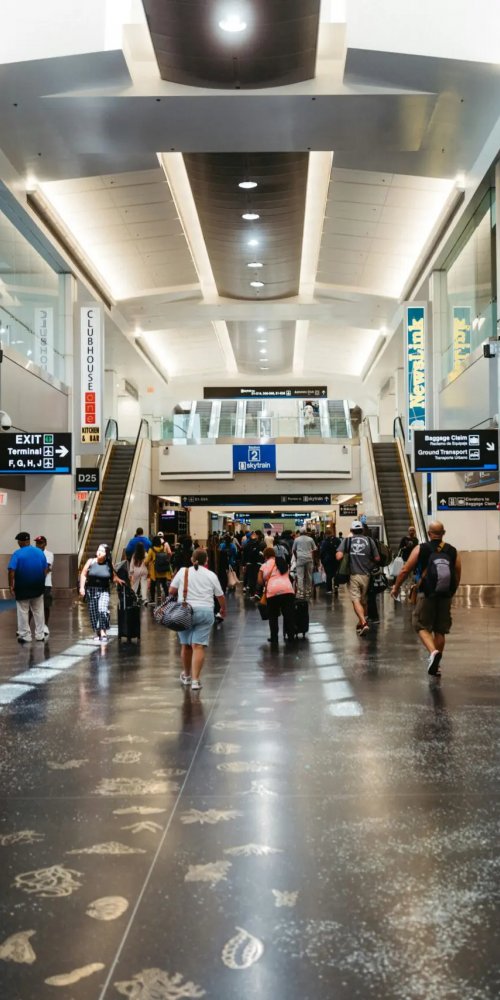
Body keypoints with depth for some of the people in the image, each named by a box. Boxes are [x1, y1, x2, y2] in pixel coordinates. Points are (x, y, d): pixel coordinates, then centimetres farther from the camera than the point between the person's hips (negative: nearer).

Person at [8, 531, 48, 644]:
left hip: (22, 588, -4)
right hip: (38, 588, 4)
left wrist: (11, 586, -10)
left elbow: (11, 571, -17)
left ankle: (25, 636, 8)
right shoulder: (40, 552, 1)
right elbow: (46, 569, 5)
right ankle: (40, 635, 15)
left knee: (23, 612, 7)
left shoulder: (17, 554, -12)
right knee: (38, 611, 13)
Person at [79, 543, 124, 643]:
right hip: (91, 590, 2)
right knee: (93, 612, 6)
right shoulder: (91, 562, -2)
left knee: (103, 610, -21)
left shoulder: (109, 565, -1)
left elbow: (113, 577, 11)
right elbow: (83, 574, 4)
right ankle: (97, 633, 21)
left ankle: (103, 633, -16)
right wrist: (82, 587, -3)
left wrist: (118, 580, -10)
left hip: (104, 591, -1)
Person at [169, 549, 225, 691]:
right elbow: (220, 596, 9)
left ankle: (186, 676, 28)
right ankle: (195, 680, -11)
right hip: (205, 612, -1)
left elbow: (171, 591, 3)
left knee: (185, 645, 14)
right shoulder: (211, 575, 5)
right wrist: (223, 609, 27)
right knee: (199, 646, -5)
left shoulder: (183, 571, 4)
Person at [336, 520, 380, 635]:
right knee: (363, 600, 18)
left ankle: (364, 623, -23)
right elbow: (377, 558, 1)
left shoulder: (347, 540, 0)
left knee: (356, 600, -5)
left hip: (353, 574, -2)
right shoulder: (369, 540, 2)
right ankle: (361, 622, 29)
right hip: (366, 574, 2)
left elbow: (338, 556, -11)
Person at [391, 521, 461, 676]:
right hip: (446, 596, 3)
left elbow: (405, 570, -2)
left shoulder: (420, 549, -3)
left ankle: (433, 652, -18)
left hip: (427, 594, -3)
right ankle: (435, 665, 20)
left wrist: (396, 588, 12)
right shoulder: (453, 551, 5)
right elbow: (457, 576, 7)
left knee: (422, 626, 8)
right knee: (440, 631, 13)